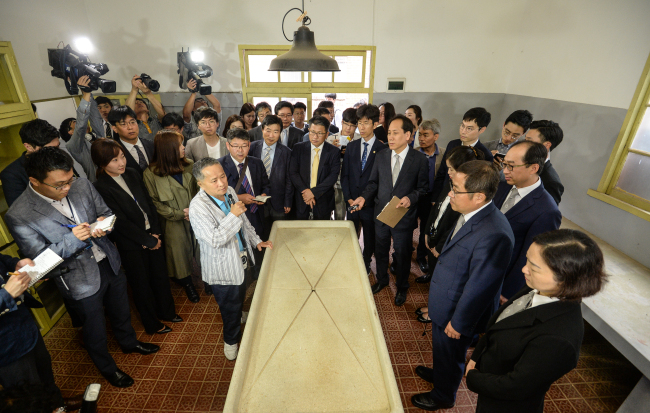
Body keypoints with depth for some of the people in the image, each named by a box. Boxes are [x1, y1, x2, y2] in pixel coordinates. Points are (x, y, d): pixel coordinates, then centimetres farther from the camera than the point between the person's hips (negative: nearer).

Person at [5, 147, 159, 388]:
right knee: (95, 331, 18)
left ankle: (129, 343, 57)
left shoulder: (82, 186, -11)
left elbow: (106, 213, 1)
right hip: (81, 281, -4)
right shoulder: (19, 216, -22)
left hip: (109, 263, 5)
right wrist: (72, 239, -34)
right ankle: (107, 368, 47)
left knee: (121, 311, 28)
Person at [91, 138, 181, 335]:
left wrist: (156, 233, -5)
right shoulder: (101, 188, -18)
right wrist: (149, 241, -13)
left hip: (152, 236, 5)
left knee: (160, 275, 19)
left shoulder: (132, 174, -1)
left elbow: (149, 203, 3)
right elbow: (121, 222, -19)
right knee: (141, 284, 13)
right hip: (131, 245, -5)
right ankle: (152, 324, 35)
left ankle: (167, 311, 42)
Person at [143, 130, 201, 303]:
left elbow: (200, 190, 2)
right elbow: (155, 203, -7)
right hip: (174, 223, -2)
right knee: (180, 253, 13)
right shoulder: (151, 174, -10)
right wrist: (180, 213, -13)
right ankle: (187, 285, 38)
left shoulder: (190, 166, 0)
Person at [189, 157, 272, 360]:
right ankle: (231, 341, 42)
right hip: (222, 267, -7)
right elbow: (215, 239, -35)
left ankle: (238, 317, 62)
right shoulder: (198, 207, -27)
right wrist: (233, 215, -33)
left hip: (241, 258, 7)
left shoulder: (230, 192, -4)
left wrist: (256, 241, 8)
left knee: (240, 297, 31)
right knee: (230, 306, 15)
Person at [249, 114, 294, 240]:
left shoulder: (286, 152, -4)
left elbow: (289, 179, -2)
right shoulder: (253, 147, 0)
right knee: (262, 237, 14)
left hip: (278, 202, -1)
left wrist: (288, 203, -3)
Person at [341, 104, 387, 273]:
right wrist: (348, 197, -4)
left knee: (370, 238, 13)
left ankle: (366, 263, 35)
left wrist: (366, 199, -11)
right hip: (352, 201, 3)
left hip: (370, 203, -2)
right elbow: (344, 174, 6)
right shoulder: (351, 146, 7)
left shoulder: (382, 149, -5)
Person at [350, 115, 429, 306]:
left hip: (404, 216, -3)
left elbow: (423, 188, -4)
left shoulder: (419, 159, -9)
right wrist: (364, 197, -11)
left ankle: (401, 288, 39)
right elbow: (373, 182, 6)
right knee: (380, 250, 20)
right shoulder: (381, 156, 0)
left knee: (402, 254, 14)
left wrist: (411, 198, -23)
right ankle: (381, 280, 46)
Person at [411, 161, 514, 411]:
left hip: (456, 311, -8)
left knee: (449, 355, 21)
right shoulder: (469, 214, -10)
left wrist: (459, 323, -15)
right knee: (441, 349, 32)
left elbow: (479, 287, -27)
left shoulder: (493, 235, -37)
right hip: (444, 304, 8)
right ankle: (439, 374, 62)